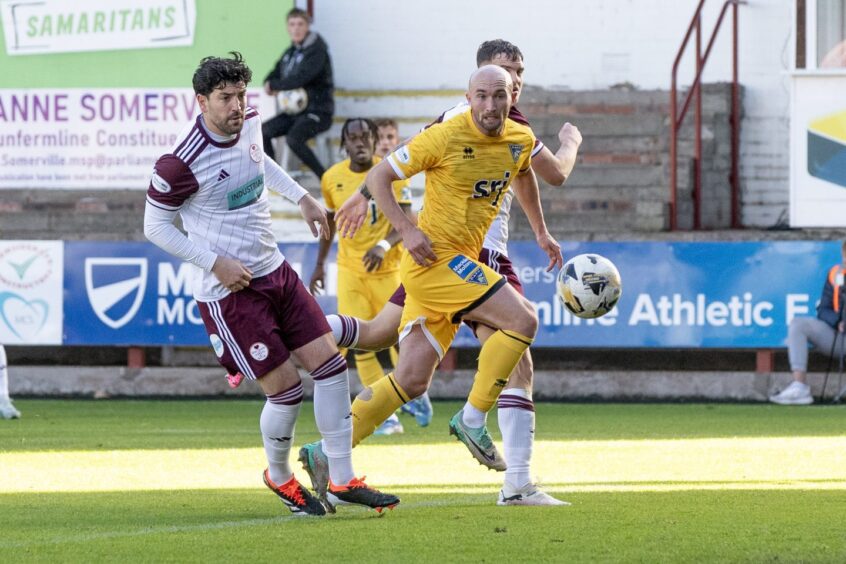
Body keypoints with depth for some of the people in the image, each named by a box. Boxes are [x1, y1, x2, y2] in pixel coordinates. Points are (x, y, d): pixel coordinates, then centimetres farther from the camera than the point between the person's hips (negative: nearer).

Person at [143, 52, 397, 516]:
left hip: (275, 271, 8)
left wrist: (301, 197, 17)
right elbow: (155, 225, -11)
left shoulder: (248, 124, 1)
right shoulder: (181, 162, -22)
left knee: (330, 364, 2)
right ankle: (279, 477, 21)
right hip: (229, 289, -8)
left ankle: (342, 478, 11)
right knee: (286, 389, -7)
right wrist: (215, 263, -17)